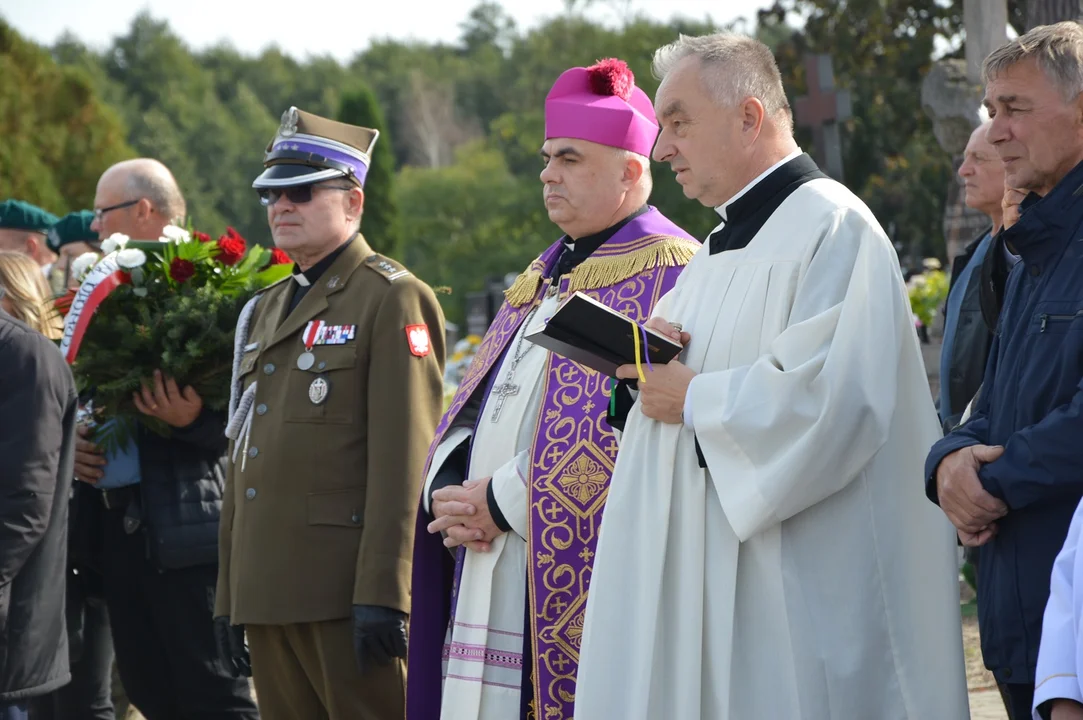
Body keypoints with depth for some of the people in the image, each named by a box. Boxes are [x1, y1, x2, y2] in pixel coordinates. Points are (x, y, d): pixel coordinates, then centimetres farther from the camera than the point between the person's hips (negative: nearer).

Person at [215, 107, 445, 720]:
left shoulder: (392, 298, -5)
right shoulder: (266, 310, 21)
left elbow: (402, 458, -13)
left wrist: (382, 593, -19)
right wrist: (229, 596, 17)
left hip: (348, 592, -8)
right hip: (267, 594, 8)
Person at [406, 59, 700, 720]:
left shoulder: (667, 271, -6)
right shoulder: (544, 279, 22)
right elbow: (471, 411, 21)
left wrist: (504, 500, -15)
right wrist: (451, 490, -1)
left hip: (579, 578, -8)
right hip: (490, 578, 8)